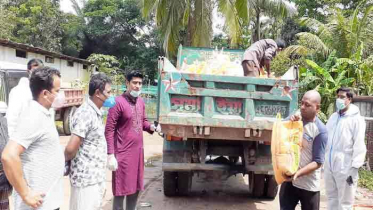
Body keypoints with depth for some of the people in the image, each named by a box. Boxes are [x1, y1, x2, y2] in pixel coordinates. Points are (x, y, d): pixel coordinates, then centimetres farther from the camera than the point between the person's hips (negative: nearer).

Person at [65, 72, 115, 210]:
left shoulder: (96, 113, 11)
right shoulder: (86, 114, -20)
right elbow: (71, 149, -23)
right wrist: (65, 161, -4)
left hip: (96, 177, 9)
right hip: (86, 179, -9)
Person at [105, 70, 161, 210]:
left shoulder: (140, 101, 8)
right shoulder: (118, 102, -15)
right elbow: (109, 130, -15)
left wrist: (151, 127, -1)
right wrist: (110, 154, -19)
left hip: (138, 151, 7)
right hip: (123, 153, -7)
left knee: (135, 188, 16)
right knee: (121, 190, 2)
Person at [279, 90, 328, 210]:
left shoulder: (320, 131, -16)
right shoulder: (295, 118, 1)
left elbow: (318, 162, -16)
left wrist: (297, 173, -29)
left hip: (309, 186, -4)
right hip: (289, 179, 4)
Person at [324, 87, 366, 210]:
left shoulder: (356, 119, -9)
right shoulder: (333, 117, 11)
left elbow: (359, 146, -12)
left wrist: (354, 169, -15)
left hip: (345, 168, -6)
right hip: (329, 167, 6)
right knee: (331, 199, 18)